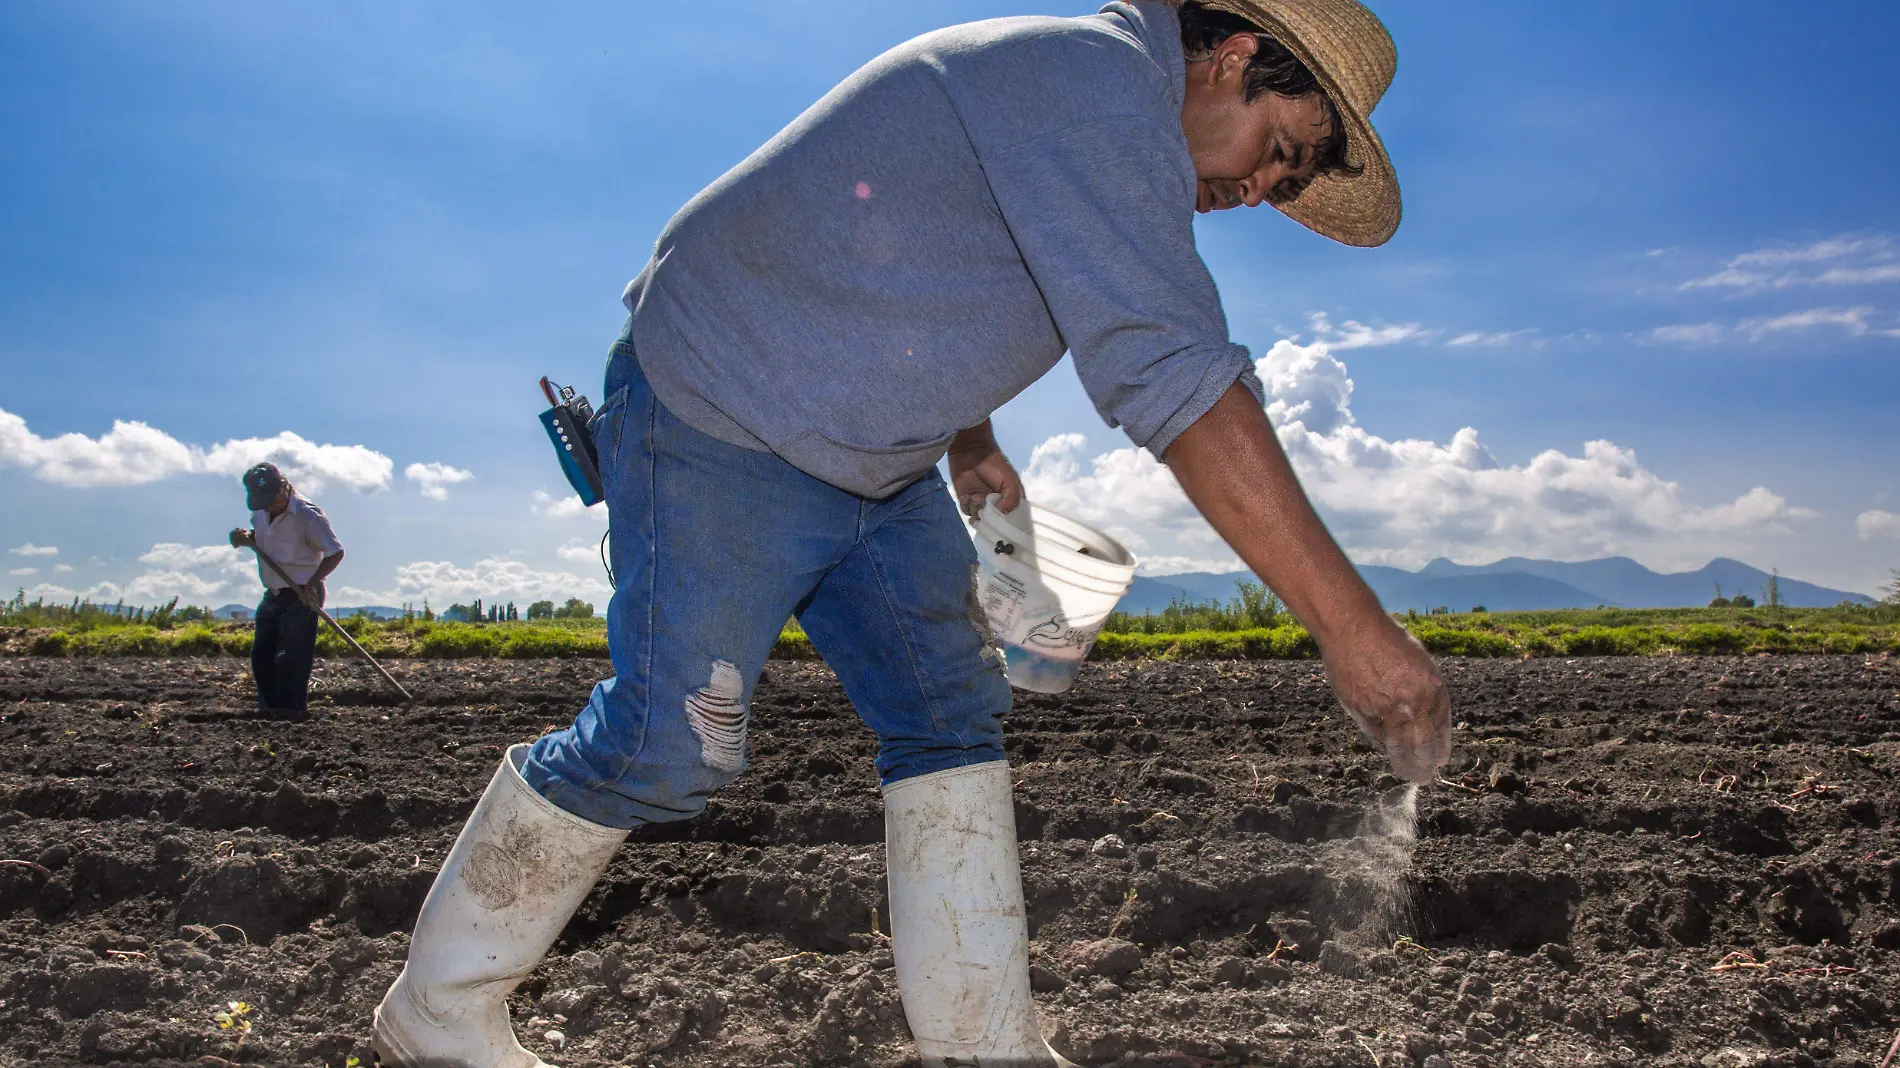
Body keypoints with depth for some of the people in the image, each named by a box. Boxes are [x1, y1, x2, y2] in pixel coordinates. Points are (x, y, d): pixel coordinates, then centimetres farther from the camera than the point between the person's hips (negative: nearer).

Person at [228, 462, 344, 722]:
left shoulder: (307, 515, -19)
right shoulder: (260, 512, 3)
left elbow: (335, 552, -15)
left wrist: (312, 584, -24)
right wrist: (244, 538, -2)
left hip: (301, 597, -8)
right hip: (273, 594, 8)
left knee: (291, 657, -10)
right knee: (261, 654, 8)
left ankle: (294, 708, 0)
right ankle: (270, 707, 18)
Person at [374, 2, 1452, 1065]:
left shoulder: (1088, 113, 11)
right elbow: (1173, 371, -36)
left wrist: (968, 440, 17)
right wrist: (1353, 623, -37)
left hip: (871, 454, 10)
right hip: (719, 414, -10)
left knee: (951, 712, 4)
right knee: (667, 739, -7)